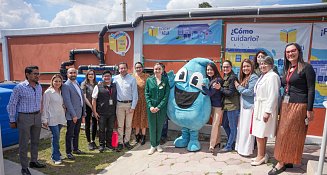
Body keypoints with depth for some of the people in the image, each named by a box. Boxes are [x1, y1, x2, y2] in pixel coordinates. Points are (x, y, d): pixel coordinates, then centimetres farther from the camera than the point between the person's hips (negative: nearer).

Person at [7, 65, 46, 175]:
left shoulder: (39, 87, 4)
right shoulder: (20, 87, -13)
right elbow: (11, 105, -7)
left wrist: (39, 115, 14)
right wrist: (12, 120, -5)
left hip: (37, 116, 6)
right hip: (24, 117, -5)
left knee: (35, 141, 16)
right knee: (24, 143, 4)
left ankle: (34, 161, 32)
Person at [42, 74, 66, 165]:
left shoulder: (61, 92, 10)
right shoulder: (48, 92, -7)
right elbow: (45, 106, -8)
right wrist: (44, 119, -10)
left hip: (60, 118, 5)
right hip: (52, 119, -5)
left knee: (56, 137, 14)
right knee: (56, 137, -6)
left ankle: (56, 154, 25)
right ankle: (56, 157, 4)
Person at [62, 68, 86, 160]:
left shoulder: (77, 84, 13)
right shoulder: (66, 86, -12)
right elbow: (67, 101, -17)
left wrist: (83, 113, 13)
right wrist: (73, 115, -19)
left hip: (79, 114, 7)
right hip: (71, 115, -7)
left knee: (76, 133, 18)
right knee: (70, 134, 4)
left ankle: (75, 149, 32)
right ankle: (68, 152, 17)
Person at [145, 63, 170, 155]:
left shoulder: (166, 80, -1)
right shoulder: (149, 80, 2)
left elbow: (166, 95, -5)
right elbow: (147, 94, 1)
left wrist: (159, 107, -11)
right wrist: (150, 106, -10)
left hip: (162, 108, 0)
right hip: (151, 107, 0)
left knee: (160, 126, 10)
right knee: (152, 126, 6)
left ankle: (158, 144, 29)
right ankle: (153, 145, 21)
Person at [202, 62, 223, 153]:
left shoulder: (218, 80, -15)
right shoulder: (209, 80, 7)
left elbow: (210, 93, -19)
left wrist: (202, 85, -20)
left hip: (218, 106, -7)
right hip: (212, 105, 7)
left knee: (215, 125, -5)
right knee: (217, 124, 15)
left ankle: (212, 145, -1)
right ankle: (217, 142, 26)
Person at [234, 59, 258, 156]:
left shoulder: (253, 77, -9)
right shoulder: (244, 78, 17)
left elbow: (250, 92, -15)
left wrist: (239, 87, -7)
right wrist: (239, 87, 1)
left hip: (250, 106, -9)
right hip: (243, 106, 9)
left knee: (247, 129, -3)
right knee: (241, 127, 13)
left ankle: (247, 150, 8)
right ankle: (241, 147, 23)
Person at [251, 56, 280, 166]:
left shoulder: (272, 76, -14)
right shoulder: (263, 76, 14)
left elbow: (273, 96, -20)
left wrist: (267, 111, -22)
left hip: (266, 108, -9)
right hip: (259, 107, 9)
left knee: (260, 133, -3)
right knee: (262, 133, 14)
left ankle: (261, 156, 11)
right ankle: (262, 155, 25)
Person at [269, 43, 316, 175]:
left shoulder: (306, 67, -8)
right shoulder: (287, 69, 13)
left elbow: (311, 90, -11)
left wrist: (310, 109, -14)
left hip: (299, 105, -7)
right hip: (285, 104, 7)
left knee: (289, 134, -3)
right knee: (283, 134, 9)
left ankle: (282, 163, 7)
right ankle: (287, 161, 21)